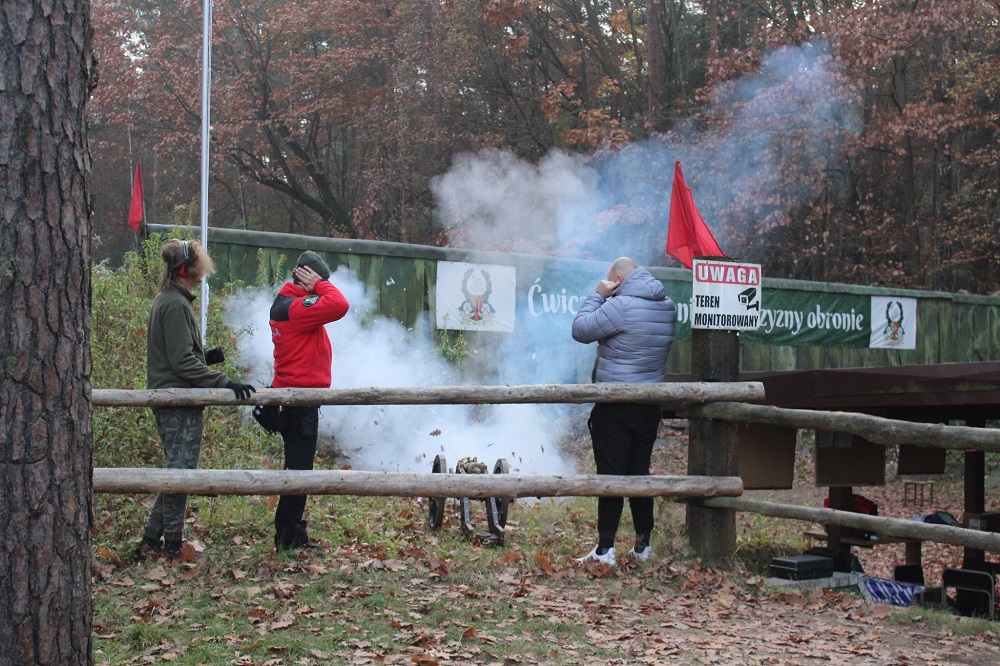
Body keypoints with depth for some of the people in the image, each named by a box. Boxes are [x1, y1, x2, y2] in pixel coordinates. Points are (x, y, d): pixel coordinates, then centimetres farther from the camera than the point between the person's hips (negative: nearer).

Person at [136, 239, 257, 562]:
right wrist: (224, 382, -23)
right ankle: (173, 545, 4)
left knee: (176, 473, 14)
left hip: (171, 403, 10)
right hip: (179, 404, -10)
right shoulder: (176, 305, -16)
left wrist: (207, 356, 8)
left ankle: (152, 542, 17)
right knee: (181, 471, -3)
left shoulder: (168, 301, 16)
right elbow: (183, 362, -20)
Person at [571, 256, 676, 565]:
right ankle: (643, 544, 17)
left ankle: (605, 548, -3)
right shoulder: (667, 306, 8)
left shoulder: (621, 305, -17)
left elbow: (581, 330, -11)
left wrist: (597, 295, -2)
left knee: (611, 473, -4)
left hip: (616, 407, -7)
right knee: (640, 472, 13)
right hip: (651, 404, 7)